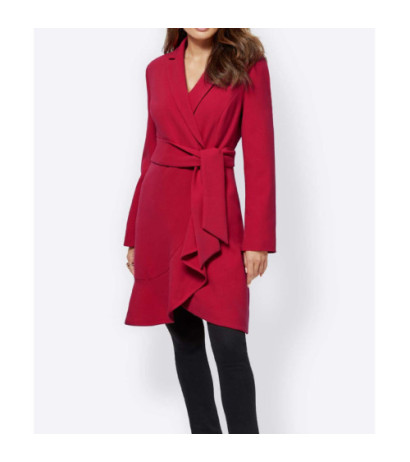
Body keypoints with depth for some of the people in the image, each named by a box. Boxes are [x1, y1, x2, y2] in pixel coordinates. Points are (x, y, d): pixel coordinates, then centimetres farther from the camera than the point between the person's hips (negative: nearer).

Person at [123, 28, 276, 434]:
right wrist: (134, 234, 14)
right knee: (184, 338, 9)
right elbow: (152, 150, 14)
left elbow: (259, 154, -5)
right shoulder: (157, 70, 10)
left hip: (215, 214, -4)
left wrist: (257, 239, -10)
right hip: (161, 213, 4)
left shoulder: (247, 65, -1)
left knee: (228, 343, -10)